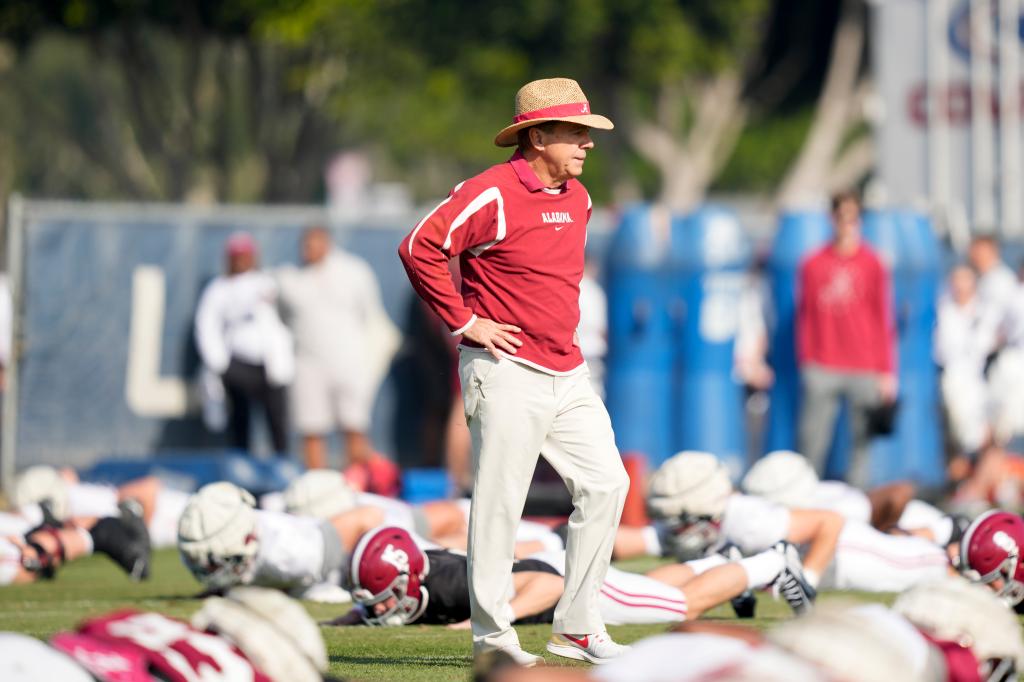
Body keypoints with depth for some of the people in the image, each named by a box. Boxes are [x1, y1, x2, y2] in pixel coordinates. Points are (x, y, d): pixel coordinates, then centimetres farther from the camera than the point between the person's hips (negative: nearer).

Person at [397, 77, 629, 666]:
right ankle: (493, 636, 4)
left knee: (606, 485, 4)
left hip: (569, 374, 8)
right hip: (509, 371, -8)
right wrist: (464, 320, -16)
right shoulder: (493, 193, -14)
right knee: (500, 503, -4)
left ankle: (578, 627, 12)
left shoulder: (578, 198, 13)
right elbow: (420, 248, -20)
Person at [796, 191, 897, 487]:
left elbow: (884, 319, 4)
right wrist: (805, 361, 5)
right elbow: (805, 315, 9)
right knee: (812, 443, -3)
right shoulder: (814, 264, 6)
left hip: (864, 370, 0)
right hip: (822, 369, 0)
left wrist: (886, 371, 0)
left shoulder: (872, 265, 4)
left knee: (862, 439, -2)